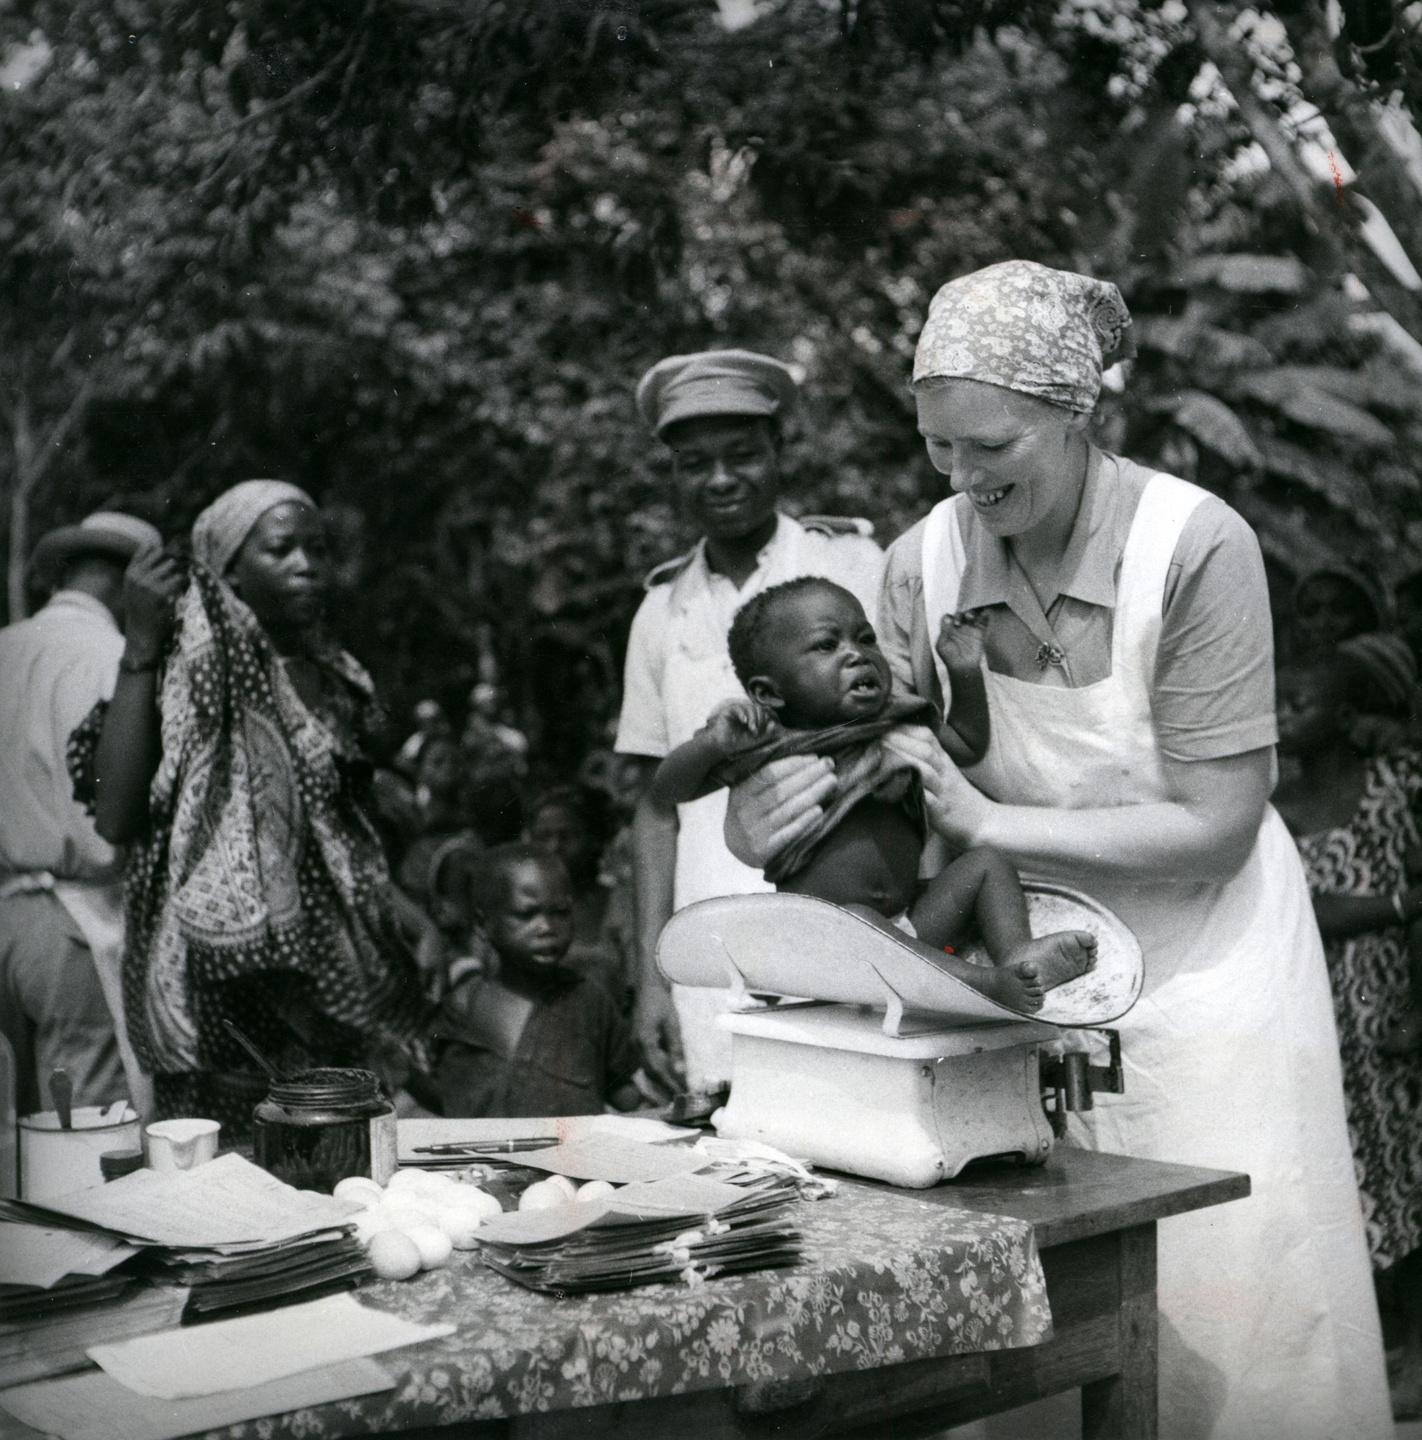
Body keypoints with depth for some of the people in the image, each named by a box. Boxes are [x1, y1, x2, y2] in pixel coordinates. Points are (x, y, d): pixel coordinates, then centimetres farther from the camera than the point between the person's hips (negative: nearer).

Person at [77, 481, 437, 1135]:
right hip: (226, 980, -6)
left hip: (332, 981, 6)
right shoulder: (192, 668, -7)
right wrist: (140, 646, -20)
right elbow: (116, 819, -22)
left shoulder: (334, 678, 12)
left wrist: (406, 915, 8)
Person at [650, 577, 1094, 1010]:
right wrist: (714, 745, -28)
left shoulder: (895, 730, 13)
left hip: (912, 921, 7)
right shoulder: (768, 748, -4)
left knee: (986, 863, -1)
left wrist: (966, 669, 15)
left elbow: (968, 743, 28)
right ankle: (986, 982, -39)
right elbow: (667, 788, -10)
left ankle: (1016, 951, -22)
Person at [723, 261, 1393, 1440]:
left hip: (1198, 968, -3)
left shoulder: (1195, 547, -20)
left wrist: (988, 822, -24)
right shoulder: (926, 560, -7)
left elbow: (1217, 826, -21)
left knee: (1224, 1319, 4)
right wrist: (774, 809, -22)